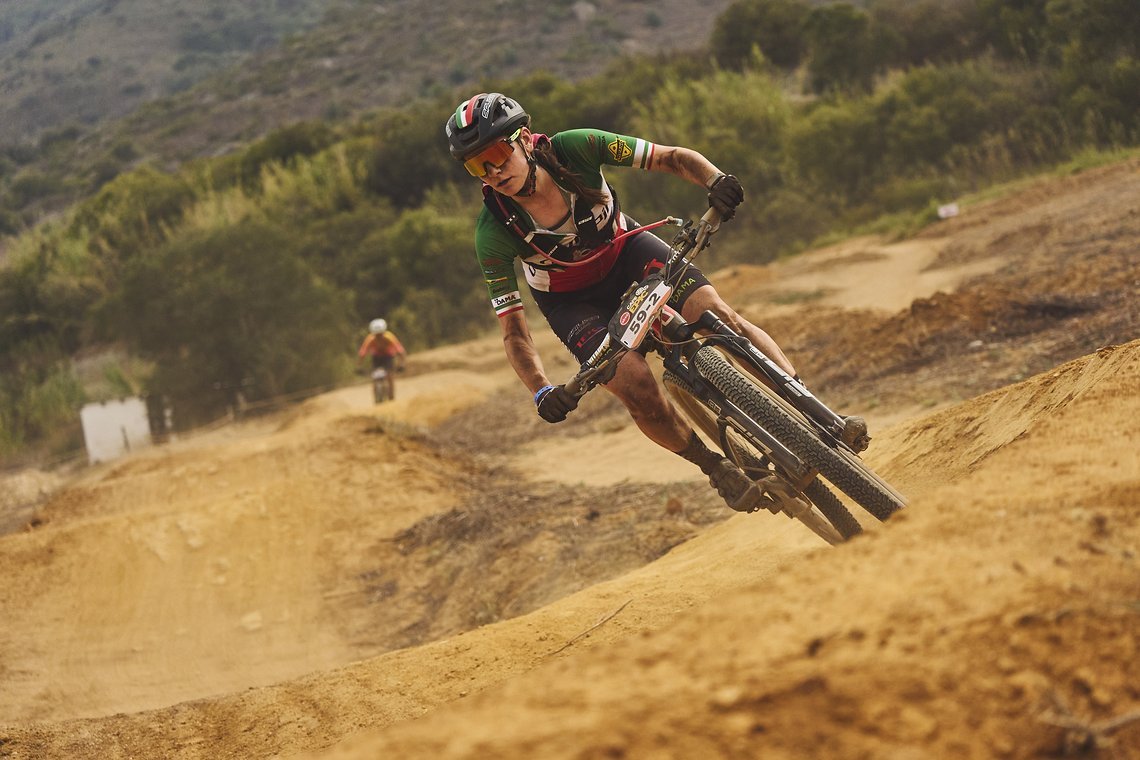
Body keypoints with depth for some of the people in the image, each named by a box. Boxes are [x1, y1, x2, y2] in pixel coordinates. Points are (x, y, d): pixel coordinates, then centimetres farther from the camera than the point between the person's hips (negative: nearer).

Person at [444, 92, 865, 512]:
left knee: (720, 316, -20)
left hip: (624, 251, 1)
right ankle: (717, 470, -1)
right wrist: (541, 391, -38)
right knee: (637, 386, -22)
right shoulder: (494, 233, -29)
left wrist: (715, 180, -43)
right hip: (573, 302, -1)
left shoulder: (574, 148, -28)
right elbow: (513, 330, -23)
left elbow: (673, 158, -22)